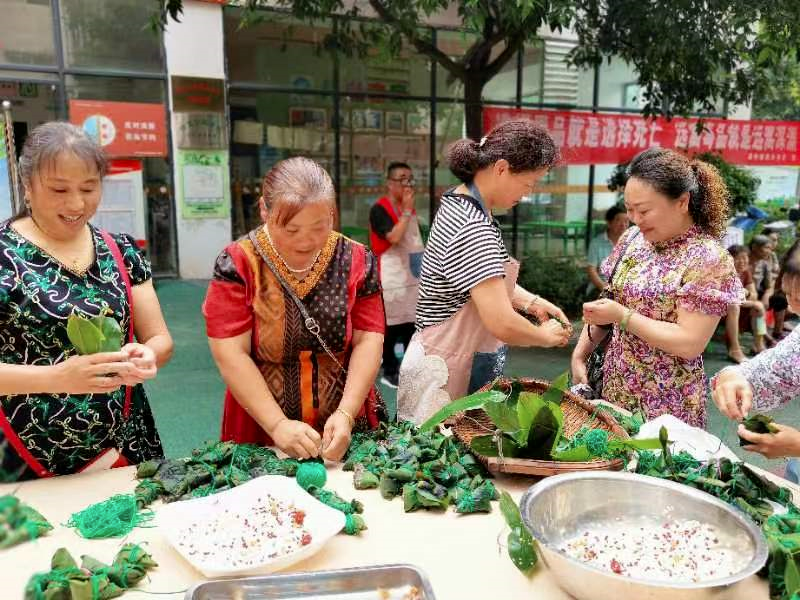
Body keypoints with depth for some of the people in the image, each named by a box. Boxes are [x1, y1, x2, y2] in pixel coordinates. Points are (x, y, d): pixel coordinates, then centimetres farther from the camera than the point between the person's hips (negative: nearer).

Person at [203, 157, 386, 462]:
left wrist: (345, 414, -20)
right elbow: (230, 354, -16)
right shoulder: (237, 264, -12)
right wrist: (278, 424, -23)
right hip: (260, 433, -2)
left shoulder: (356, 260, -6)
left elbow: (368, 341, -8)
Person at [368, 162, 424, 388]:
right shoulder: (379, 209, -13)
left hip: (413, 274, 8)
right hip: (391, 276, -8)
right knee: (390, 325, 1)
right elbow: (394, 237, -25)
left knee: (412, 322, 12)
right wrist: (406, 211, -18)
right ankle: (390, 372, 12)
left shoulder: (410, 209, 13)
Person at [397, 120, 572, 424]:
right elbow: (503, 324, -29)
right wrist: (547, 336, -10)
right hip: (447, 373, -10)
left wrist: (531, 302, 7)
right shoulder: (474, 228, -25)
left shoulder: (459, 202, 6)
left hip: (466, 362, 10)